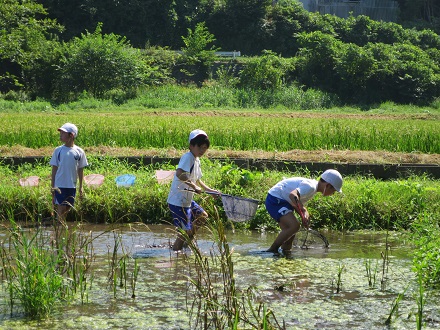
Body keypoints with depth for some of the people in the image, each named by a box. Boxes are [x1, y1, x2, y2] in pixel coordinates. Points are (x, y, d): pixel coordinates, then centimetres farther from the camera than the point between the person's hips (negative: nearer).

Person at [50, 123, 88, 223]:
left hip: (72, 186, 2)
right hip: (59, 185, -2)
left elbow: (80, 170, 7)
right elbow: (54, 169, 2)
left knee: (67, 208, 9)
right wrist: (53, 186, 0)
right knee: (61, 208, -5)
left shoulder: (79, 152, 0)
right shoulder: (58, 150, -2)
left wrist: (81, 186, 7)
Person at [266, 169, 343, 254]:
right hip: (275, 199, -11)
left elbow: (296, 203, 12)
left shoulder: (313, 187, 13)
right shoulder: (310, 187, -19)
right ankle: (272, 250, -14)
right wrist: (304, 211, -37)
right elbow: (293, 195, -36)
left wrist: (304, 215, -7)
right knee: (294, 226, -21)